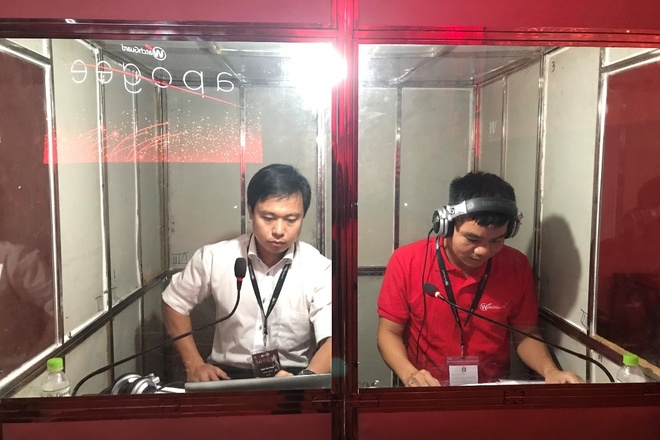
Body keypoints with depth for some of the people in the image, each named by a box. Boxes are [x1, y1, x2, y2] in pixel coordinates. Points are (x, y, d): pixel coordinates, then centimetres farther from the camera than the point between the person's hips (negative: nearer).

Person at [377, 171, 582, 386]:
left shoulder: (517, 266, -6)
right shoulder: (406, 262, -14)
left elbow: (525, 334, 5)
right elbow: (389, 333, -6)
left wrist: (549, 371, -13)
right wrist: (409, 374, -23)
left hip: (494, 391, 3)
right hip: (428, 392, -2)